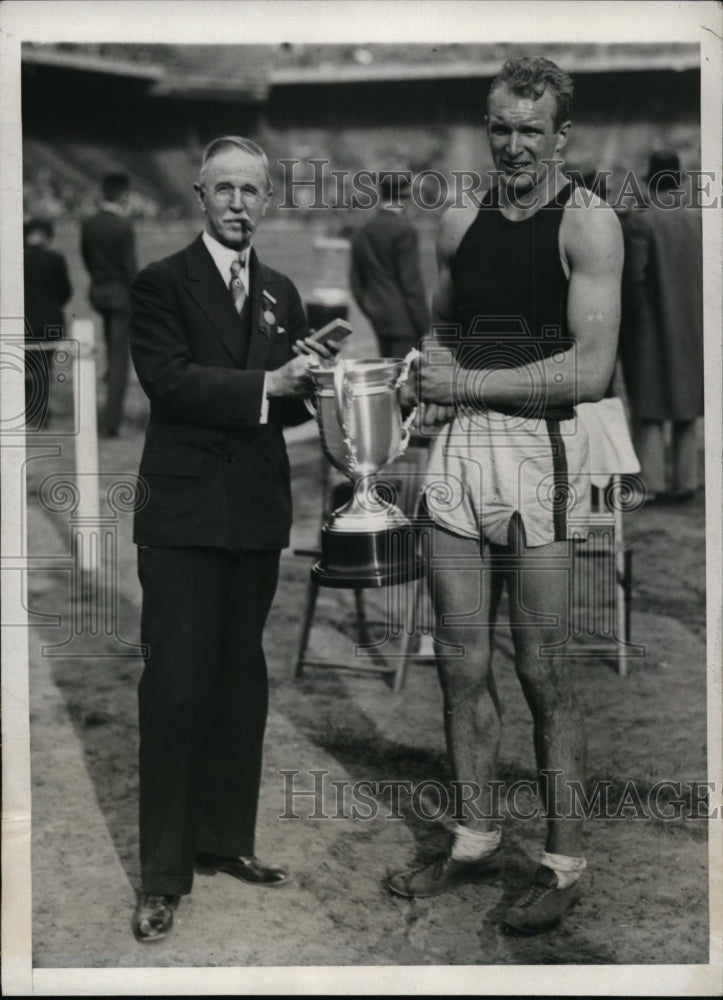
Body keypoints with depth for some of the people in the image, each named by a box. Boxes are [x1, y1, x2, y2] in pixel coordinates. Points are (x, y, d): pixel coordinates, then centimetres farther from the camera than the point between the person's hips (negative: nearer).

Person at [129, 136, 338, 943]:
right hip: (184, 512, -6)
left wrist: (307, 380, -8)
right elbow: (168, 380, -15)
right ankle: (162, 876, 2)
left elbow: (286, 404, 14)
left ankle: (224, 840, 25)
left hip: (258, 513, 6)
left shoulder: (281, 293, 15)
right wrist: (264, 385, -21)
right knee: (176, 688, -6)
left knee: (241, 681, 12)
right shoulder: (161, 283, -2)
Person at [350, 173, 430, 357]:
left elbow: (356, 283, 15)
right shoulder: (404, 231, -11)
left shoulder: (363, 232, 11)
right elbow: (412, 283, -14)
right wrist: (425, 328, -10)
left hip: (379, 321, 8)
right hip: (403, 321, -8)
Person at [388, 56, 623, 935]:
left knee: (542, 670, 1)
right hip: (458, 445, 5)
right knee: (461, 661, 10)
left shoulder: (588, 223, -5)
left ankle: (564, 860, 14)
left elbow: (590, 369, -14)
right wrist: (434, 377, 4)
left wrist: (469, 384, -12)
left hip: (540, 446, -5)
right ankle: (475, 839, 25)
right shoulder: (460, 221, 12)